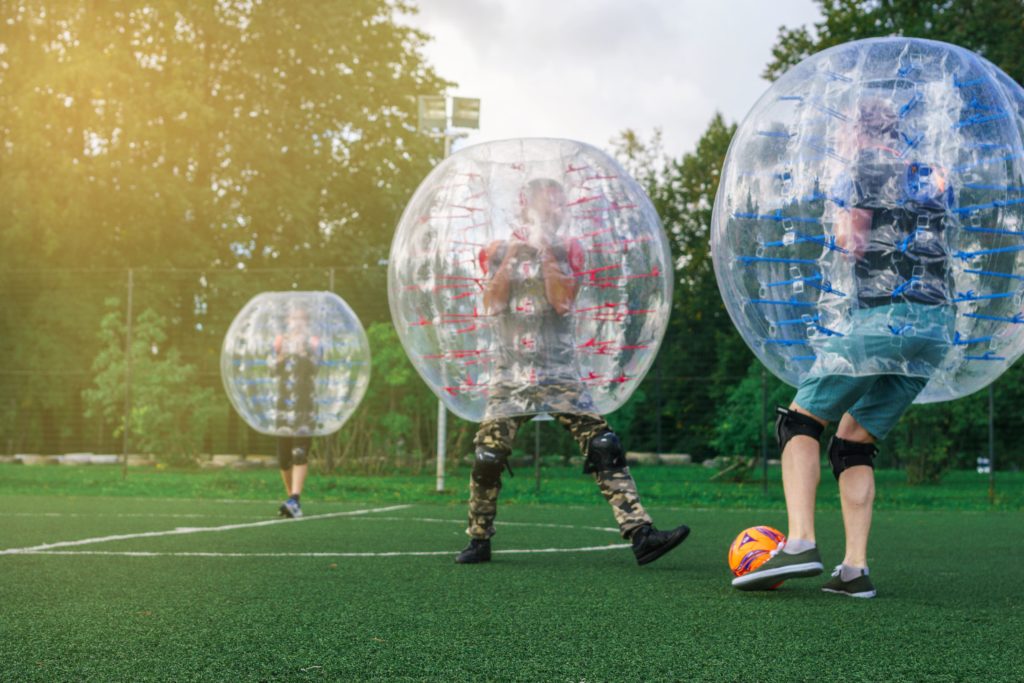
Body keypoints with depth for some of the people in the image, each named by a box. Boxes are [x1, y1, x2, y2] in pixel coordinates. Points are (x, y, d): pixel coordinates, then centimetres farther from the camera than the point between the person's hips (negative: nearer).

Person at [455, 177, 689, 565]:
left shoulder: (567, 251, 5)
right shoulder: (498, 251, 8)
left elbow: (563, 302, -11)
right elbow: (492, 306, -7)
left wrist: (545, 250, -12)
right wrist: (513, 254, -8)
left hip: (559, 372, -1)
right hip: (510, 373, 1)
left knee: (603, 447, -12)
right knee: (487, 457, -4)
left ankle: (640, 534, -17)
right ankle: (478, 541, 15)